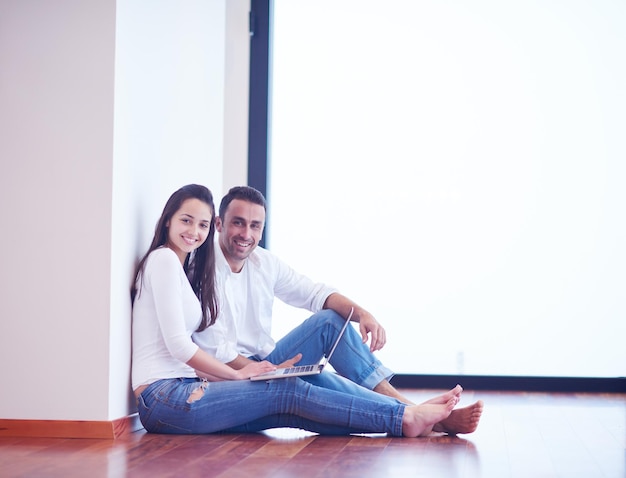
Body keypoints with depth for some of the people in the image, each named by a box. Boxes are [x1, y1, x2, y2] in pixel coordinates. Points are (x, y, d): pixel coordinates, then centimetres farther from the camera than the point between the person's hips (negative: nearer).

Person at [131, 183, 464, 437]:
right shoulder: (164, 259, -6)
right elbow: (177, 345, -12)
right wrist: (238, 374, -1)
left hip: (182, 389, 8)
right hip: (163, 397, -8)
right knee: (289, 392, -13)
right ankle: (406, 418, -14)